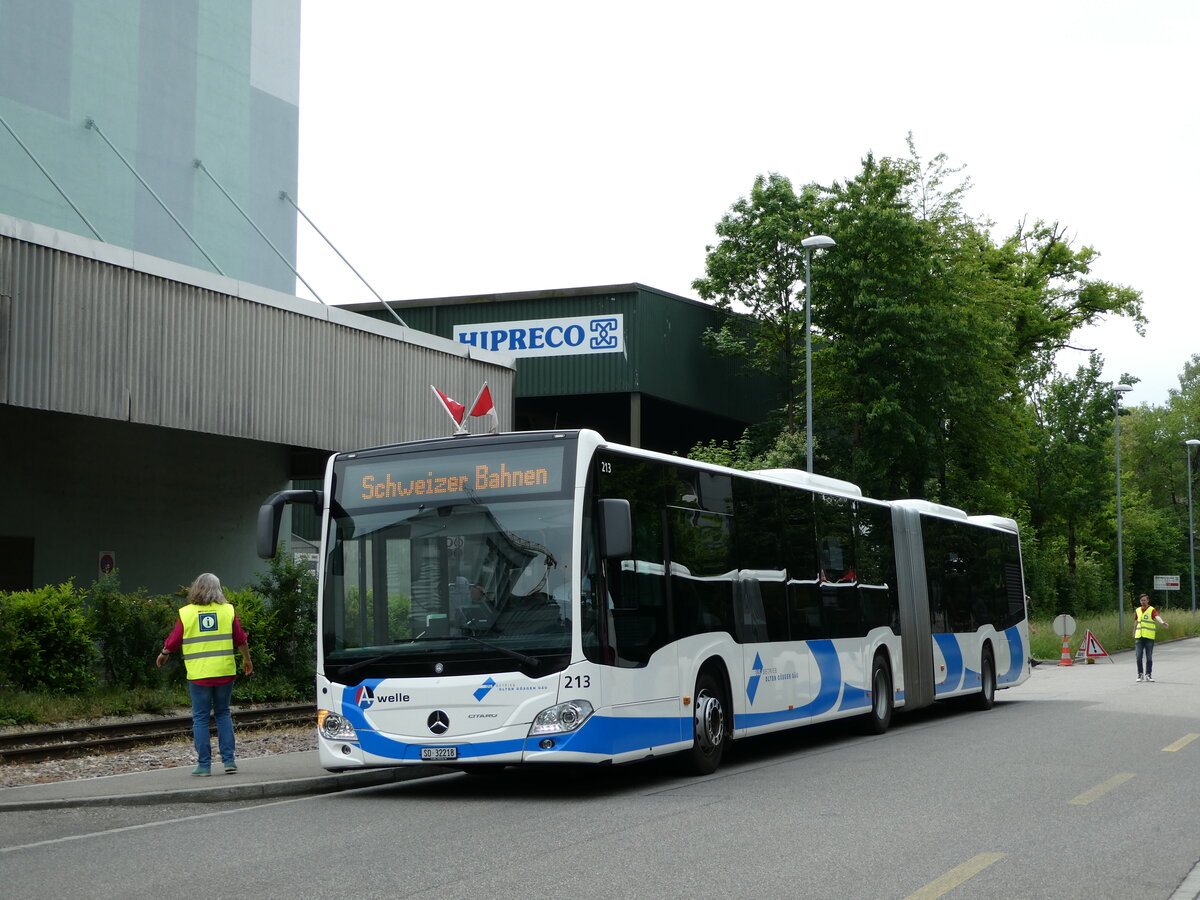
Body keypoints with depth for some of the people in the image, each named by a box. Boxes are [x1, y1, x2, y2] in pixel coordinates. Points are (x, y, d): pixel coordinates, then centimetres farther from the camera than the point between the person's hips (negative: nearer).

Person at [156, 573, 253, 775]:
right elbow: (241, 639, 8)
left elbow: (173, 642, 5)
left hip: (199, 675, -2)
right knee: (223, 714, 14)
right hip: (224, 673, 2)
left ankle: (204, 764, 5)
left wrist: (163, 655, 26)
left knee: (200, 718, 6)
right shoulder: (228, 610, 2)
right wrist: (247, 660, 25)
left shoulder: (186, 613, -2)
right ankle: (228, 760, 7)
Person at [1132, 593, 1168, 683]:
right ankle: (1140, 674, 10)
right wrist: (1134, 634, 20)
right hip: (1139, 637, 3)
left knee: (1149, 657, 1)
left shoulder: (1152, 610, -2)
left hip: (1149, 637, -3)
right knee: (1138, 656, 0)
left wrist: (1162, 622, -43)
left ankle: (1148, 675, 8)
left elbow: (1157, 617, -23)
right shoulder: (1137, 610, 12)